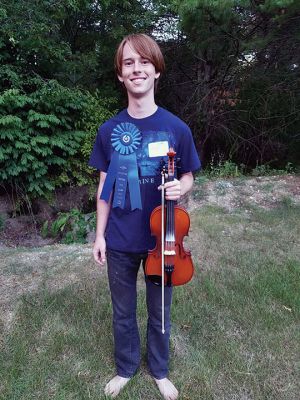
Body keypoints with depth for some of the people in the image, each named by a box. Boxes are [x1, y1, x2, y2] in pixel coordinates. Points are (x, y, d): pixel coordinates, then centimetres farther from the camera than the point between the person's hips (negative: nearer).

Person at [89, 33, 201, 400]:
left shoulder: (176, 128, -9)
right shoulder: (109, 130, -4)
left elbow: (187, 176, 2)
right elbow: (105, 186, 2)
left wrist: (180, 187, -21)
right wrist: (100, 234, 1)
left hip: (160, 239, -1)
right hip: (120, 241, 1)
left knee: (159, 312, 18)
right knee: (123, 312, 19)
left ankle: (159, 370, 45)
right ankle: (126, 368, 46)